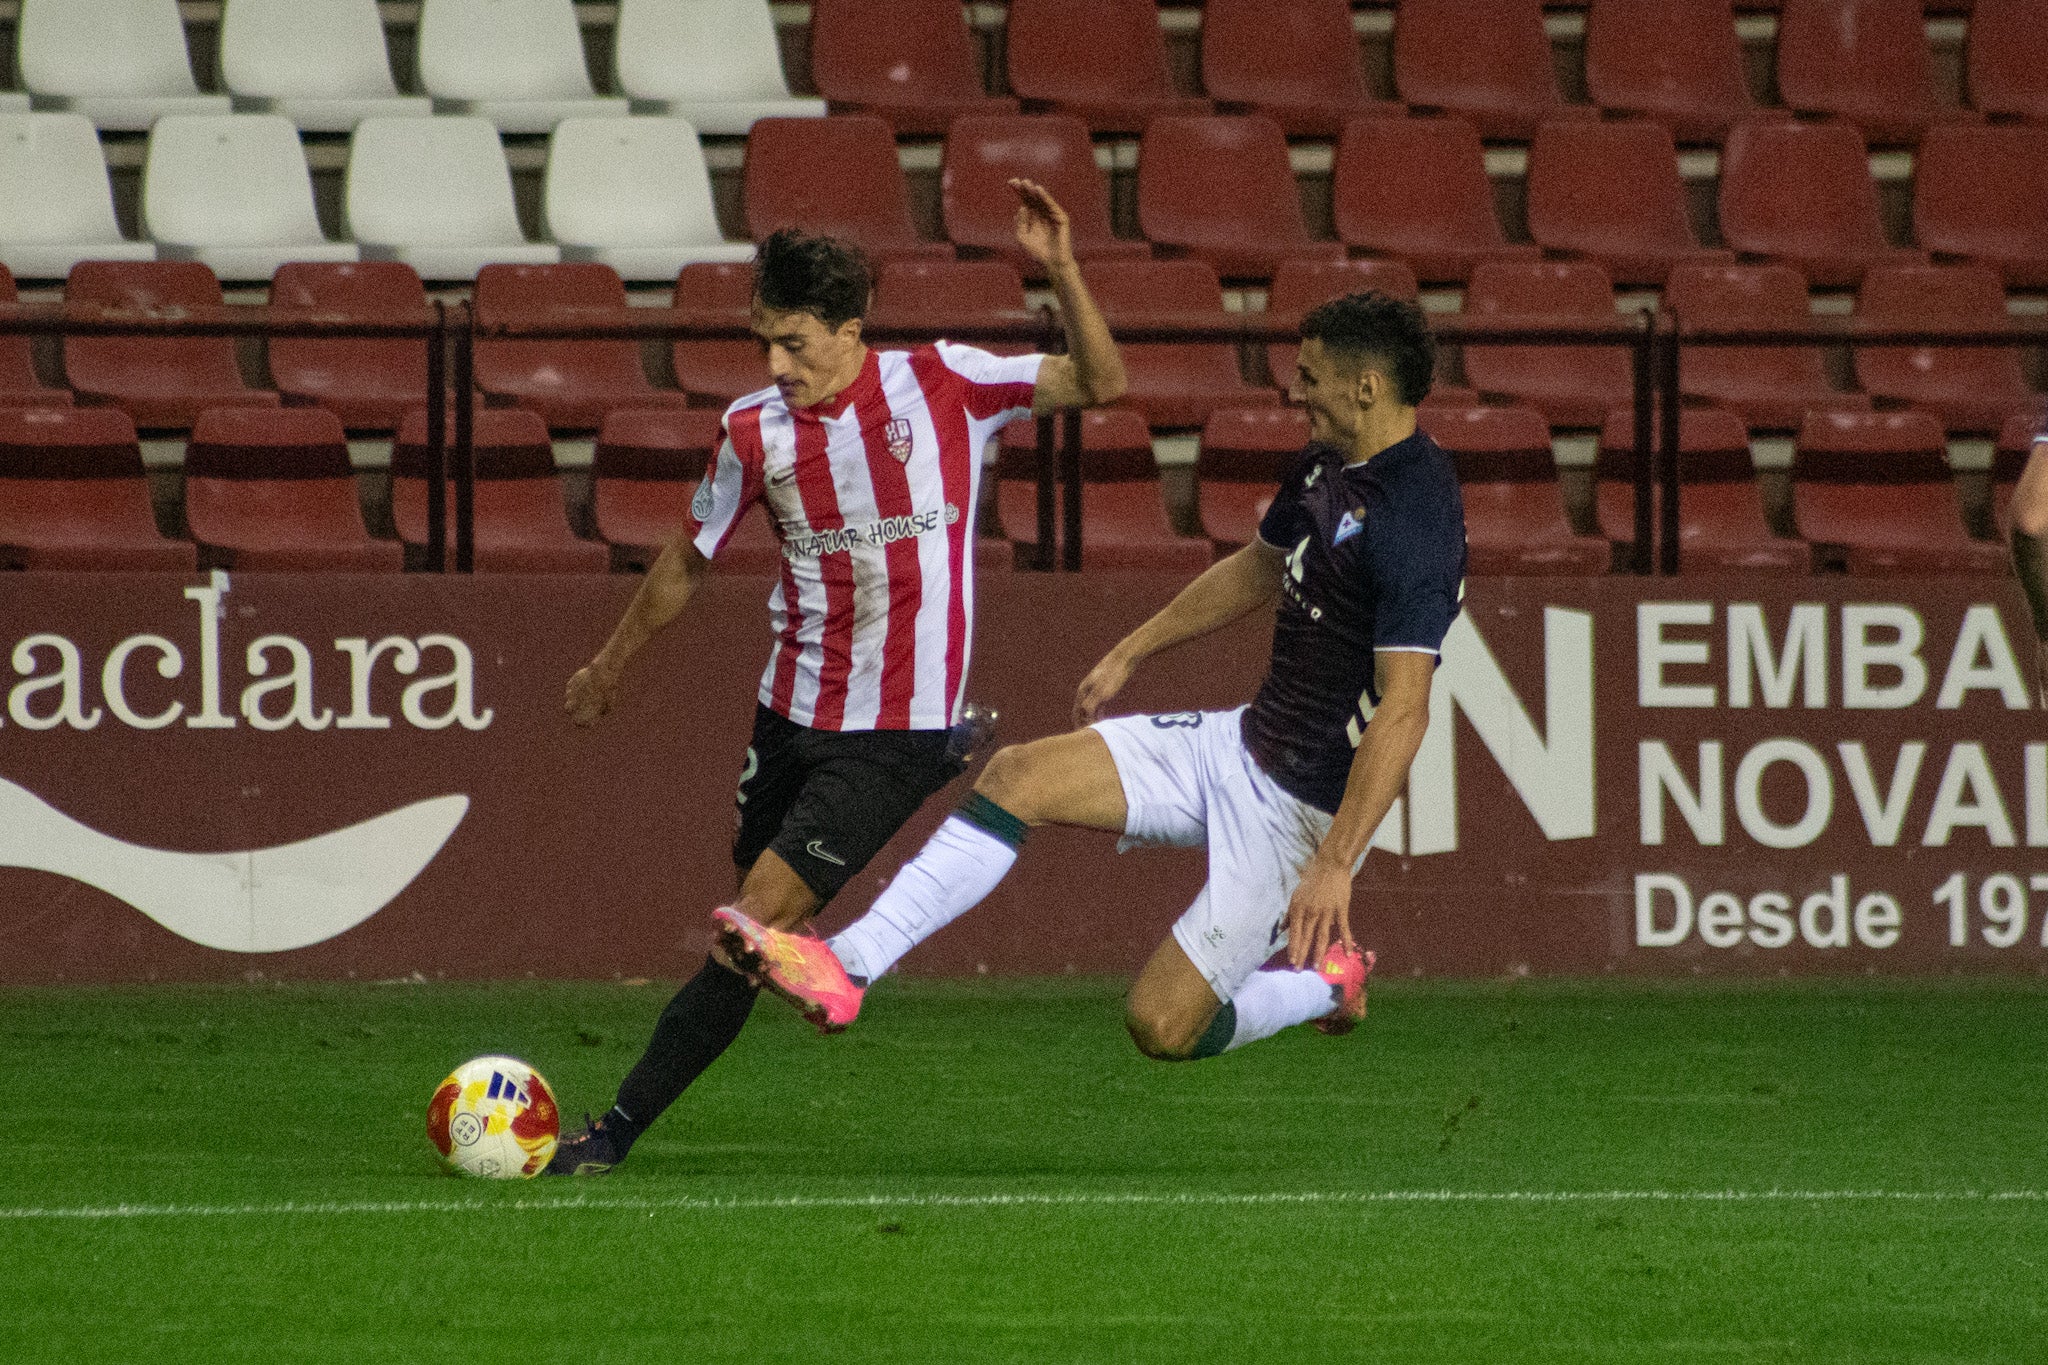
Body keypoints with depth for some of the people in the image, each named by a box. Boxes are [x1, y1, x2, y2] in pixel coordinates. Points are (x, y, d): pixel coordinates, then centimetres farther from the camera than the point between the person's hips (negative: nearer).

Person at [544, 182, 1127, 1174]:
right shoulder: (754, 431, 1)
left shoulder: (943, 385, -6)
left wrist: (1061, 271, -22)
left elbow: (1098, 383, -7)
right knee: (761, 919, 5)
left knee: (764, 908, -12)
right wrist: (611, 664, 27)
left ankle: (620, 1128, -11)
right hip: (792, 712, 5)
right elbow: (689, 561, 17)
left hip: (899, 730, -4)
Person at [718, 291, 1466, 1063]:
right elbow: (1256, 569, 26)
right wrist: (1129, 655, 35)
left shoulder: (1413, 521, -25)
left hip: (1306, 809, -9)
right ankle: (843, 970, -8)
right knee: (1017, 778, -4)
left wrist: (1336, 865, -34)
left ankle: (1323, 981, 18)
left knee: (1161, 1026, -9)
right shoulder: (1327, 464, 6)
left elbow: (1404, 713, -30)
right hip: (1246, 742, 9)